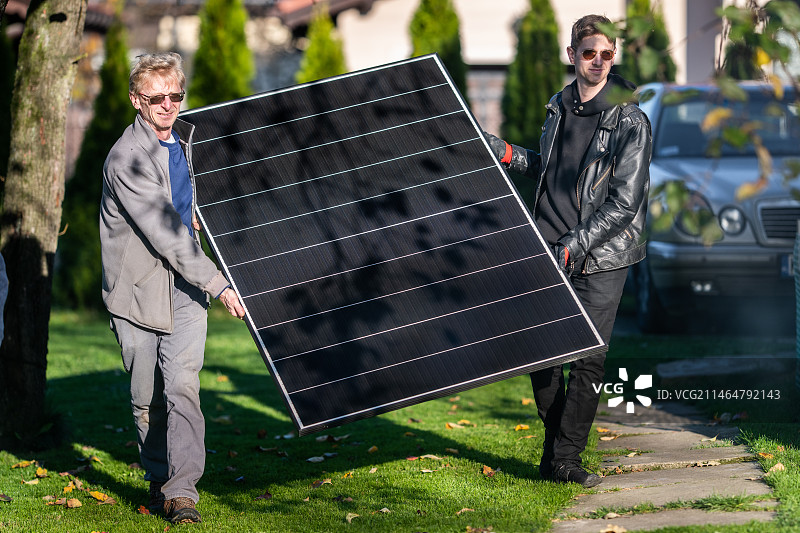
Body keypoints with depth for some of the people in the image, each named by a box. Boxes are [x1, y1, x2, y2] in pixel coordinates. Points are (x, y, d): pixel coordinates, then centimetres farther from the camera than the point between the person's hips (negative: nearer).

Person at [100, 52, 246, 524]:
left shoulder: (187, 137, 7)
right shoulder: (126, 158, -18)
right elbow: (164, 232, -22)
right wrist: (217, 282, -23)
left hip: (186, 284, 4)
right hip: (140, 286, -4)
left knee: (182, 386, -12)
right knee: (147, 398, 6)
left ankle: (182, 492, -16)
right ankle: (159, 479, 26)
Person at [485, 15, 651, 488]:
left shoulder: (629, 121, -9)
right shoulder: (559, 108, 10)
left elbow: (625, 202, -14)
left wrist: (573, 247, -19)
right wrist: (508, 154, 8)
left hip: (600, 259, -5)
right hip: (551, 254, 5)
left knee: (588, 361, -6)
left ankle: (564, 459, 2)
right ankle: (556, 449, 19)